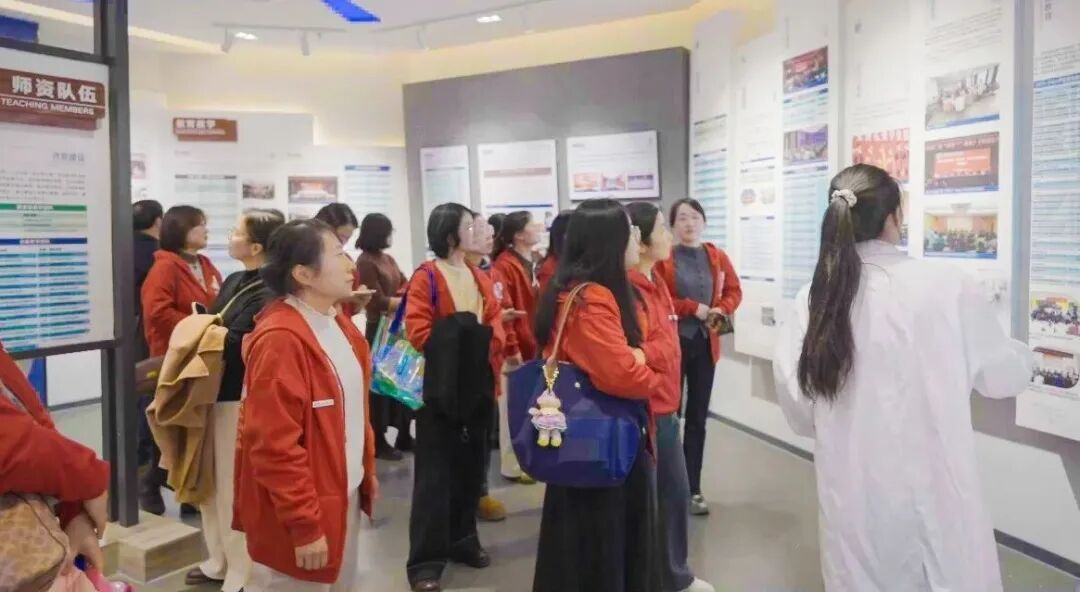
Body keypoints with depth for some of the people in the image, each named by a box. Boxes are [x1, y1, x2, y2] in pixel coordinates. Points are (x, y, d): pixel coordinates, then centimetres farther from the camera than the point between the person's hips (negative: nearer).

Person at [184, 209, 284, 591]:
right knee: (212, 479, 19)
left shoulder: (267, 295, -18)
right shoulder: (233, 282, 11)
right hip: (218, 394, 9)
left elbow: (233, 347, -23)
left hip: (240, 399, -9)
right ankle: (221, 561, 36)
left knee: (234, 486, 3)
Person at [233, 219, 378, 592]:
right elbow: (275, 447, -23)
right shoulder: (280, 341, -23)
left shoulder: (339, 324, 6)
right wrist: (305, 526, -21)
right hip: (301, 515, -9)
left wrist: (367, 474, 15)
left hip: (346, 496, 9)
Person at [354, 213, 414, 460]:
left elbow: (406, 287, 11)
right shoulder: (365, 261, -11)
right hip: (380, 329, -8)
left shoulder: (388, 259, 13)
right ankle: (378, 442, 11)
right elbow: (379, 301, -14)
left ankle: (403, 436, 24)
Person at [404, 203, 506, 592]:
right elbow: (418, 331, -16)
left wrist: (488, 346, -9)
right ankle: (426, 560, 3)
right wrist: (456, 344, -19)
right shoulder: (425, 278, -8)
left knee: (470, 465, 14)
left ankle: (462, 540, 29)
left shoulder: (480, 278, 12)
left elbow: (495, 323, 9)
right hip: (440, 387, -6)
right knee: (435, 471, -3)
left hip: (477, 384, 6)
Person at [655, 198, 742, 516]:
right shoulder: (662, 258, -9)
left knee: (698, 417, 9)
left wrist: (722, 309, -7)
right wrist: (693, 307, -17)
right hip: (672, 343, -4)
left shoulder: (717, 257, 5)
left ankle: (693, 489, 18)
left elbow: (734, 290, 13)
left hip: (705, 344, 4)